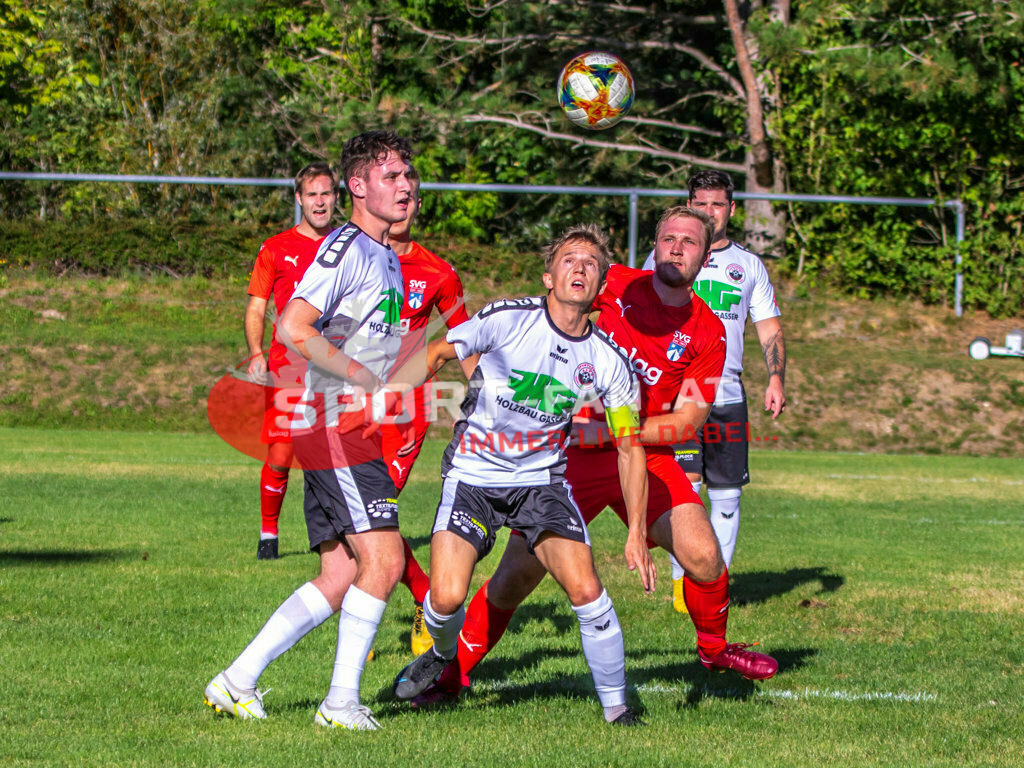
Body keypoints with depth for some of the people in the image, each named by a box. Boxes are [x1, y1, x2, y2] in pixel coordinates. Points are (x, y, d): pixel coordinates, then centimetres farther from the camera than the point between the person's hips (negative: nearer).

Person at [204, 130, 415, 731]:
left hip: (355, 429, 10)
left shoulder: (387, 257, 19)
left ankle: (237, 681, 11)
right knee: (383, 558, -15)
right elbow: (293, 330, -21)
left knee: (342, 578, 6)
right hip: (332, 424, -10)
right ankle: (342, 701, -10)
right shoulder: (345, 248, -11)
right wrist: (370, 382, -17)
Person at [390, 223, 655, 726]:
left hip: (542, 481, 2)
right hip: (474, 474, -2)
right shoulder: (507, 320, -14)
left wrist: (637, 533, -5)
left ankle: (617, 709, 3)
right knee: (446, 597, -16)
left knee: (586, 591, -16)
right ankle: (441, 655, 22)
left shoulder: (608, 360, -5)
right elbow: (437, 355, -3)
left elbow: (629, 445, 1)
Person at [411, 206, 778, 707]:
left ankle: (714, 647, 13)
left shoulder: (707, 333, -2)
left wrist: (607, 432, -16)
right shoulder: (616, 286, -1)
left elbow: (686, 421, -7)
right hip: (571, 453, -1)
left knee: (702, 555, -17)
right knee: (516, 575, -7)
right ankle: (453, 673, 10)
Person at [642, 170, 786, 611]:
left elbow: (770, 330, 15)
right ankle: (681, 580, -7)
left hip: (728, 395, 3)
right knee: (684, 483, -14)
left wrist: (776, 379, 0)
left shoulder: (749, 265, 14)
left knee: (727, 493, 2)